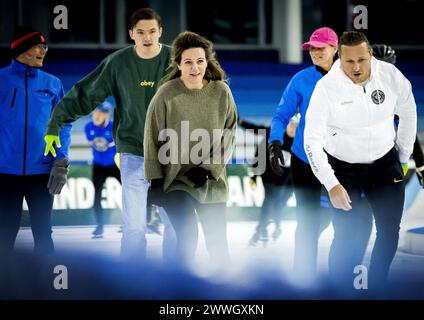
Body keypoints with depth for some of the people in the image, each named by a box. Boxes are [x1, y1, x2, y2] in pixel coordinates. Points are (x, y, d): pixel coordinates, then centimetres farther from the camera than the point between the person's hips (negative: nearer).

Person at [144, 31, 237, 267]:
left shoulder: (221, 91, -4)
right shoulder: (167, 94, -11)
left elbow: (229, 132, 2)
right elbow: (153, 139, -6)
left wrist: (207, 168, -8)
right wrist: (156, 184, -7)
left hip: (212, 179, 3)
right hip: (175, 179, -3)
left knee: (218, 243, 7)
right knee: (188, 236, -18)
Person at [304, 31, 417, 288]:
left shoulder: (390, 75, -13)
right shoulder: (327, 87, -22)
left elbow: (408, 113, 6)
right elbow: (312, 140, -20)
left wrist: (404, 157, 12)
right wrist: (331, 184, -27)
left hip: (385, 163, 3)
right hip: (344, 168, -3)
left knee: (390, 230, 8)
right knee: (346, 234, -7)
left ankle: (378, 286, 29)